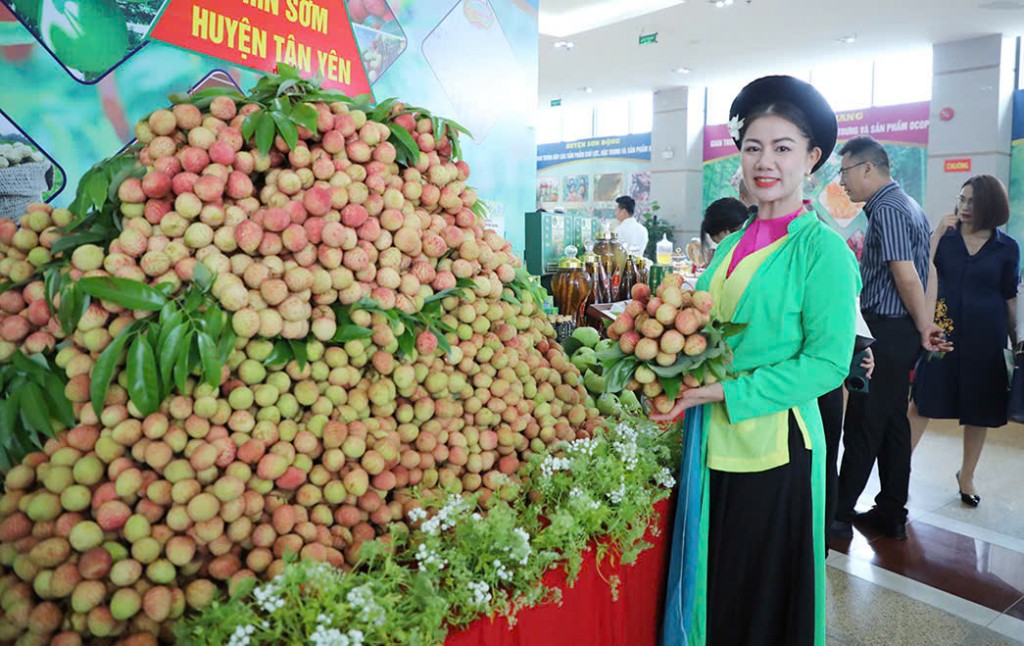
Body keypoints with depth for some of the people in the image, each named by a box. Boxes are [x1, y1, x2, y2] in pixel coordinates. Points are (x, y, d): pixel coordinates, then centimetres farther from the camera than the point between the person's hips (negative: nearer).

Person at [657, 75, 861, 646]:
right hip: (713, 441, 6)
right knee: (711, 584, 18)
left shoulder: (822, 249, -10)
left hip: (773, 446, -6)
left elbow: (828, 362, -15)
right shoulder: (733, 245, 10)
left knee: (763, 598, 11)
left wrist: (729, 391, -20)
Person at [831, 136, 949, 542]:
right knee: (892, 422, 14)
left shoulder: (886, 210, -16)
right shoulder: (905, 204, 16)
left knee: (862, 426, -2)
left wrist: (924, 325, -9)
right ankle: (892, 514, 24)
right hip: (900, 331, 10)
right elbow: (910, 274, 16)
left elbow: (907, 277, -19)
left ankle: (840, 515, 9)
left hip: (885, 333, -10)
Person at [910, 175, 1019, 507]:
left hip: (984, 337, 1)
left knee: (979, 410, 10)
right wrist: (938, 232, -18)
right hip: (943, 331, -1)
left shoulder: (1007, 248, 2)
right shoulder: (945, 236, 1)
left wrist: (1016, 340, 8)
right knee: (925, 402, 2)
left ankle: (966, 476, 28)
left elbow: (1009, 298, 7)